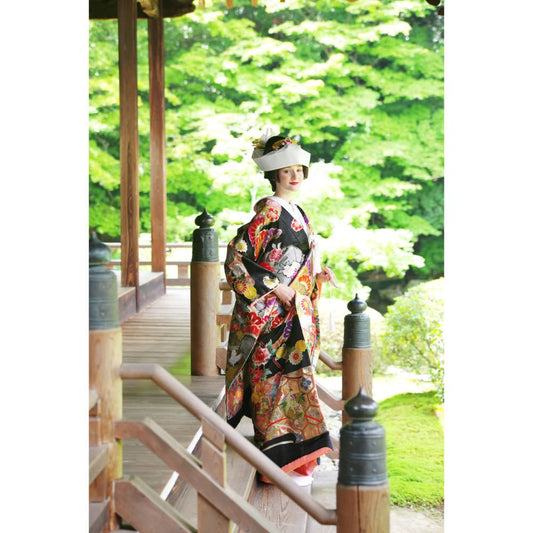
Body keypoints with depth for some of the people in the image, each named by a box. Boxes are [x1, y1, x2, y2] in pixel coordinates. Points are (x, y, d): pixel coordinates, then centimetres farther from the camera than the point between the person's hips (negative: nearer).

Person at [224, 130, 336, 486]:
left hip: (296, 312, 9)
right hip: (272, 312, -9)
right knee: (280, 377, -7)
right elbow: (237, 257, -18)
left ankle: (296, 458, 19)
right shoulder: (269, 211, -11)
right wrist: (274, 287, -19)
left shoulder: (297, 213, 16)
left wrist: (317, 275, 9)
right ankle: (282, 462, -1)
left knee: (294, 375, 12)